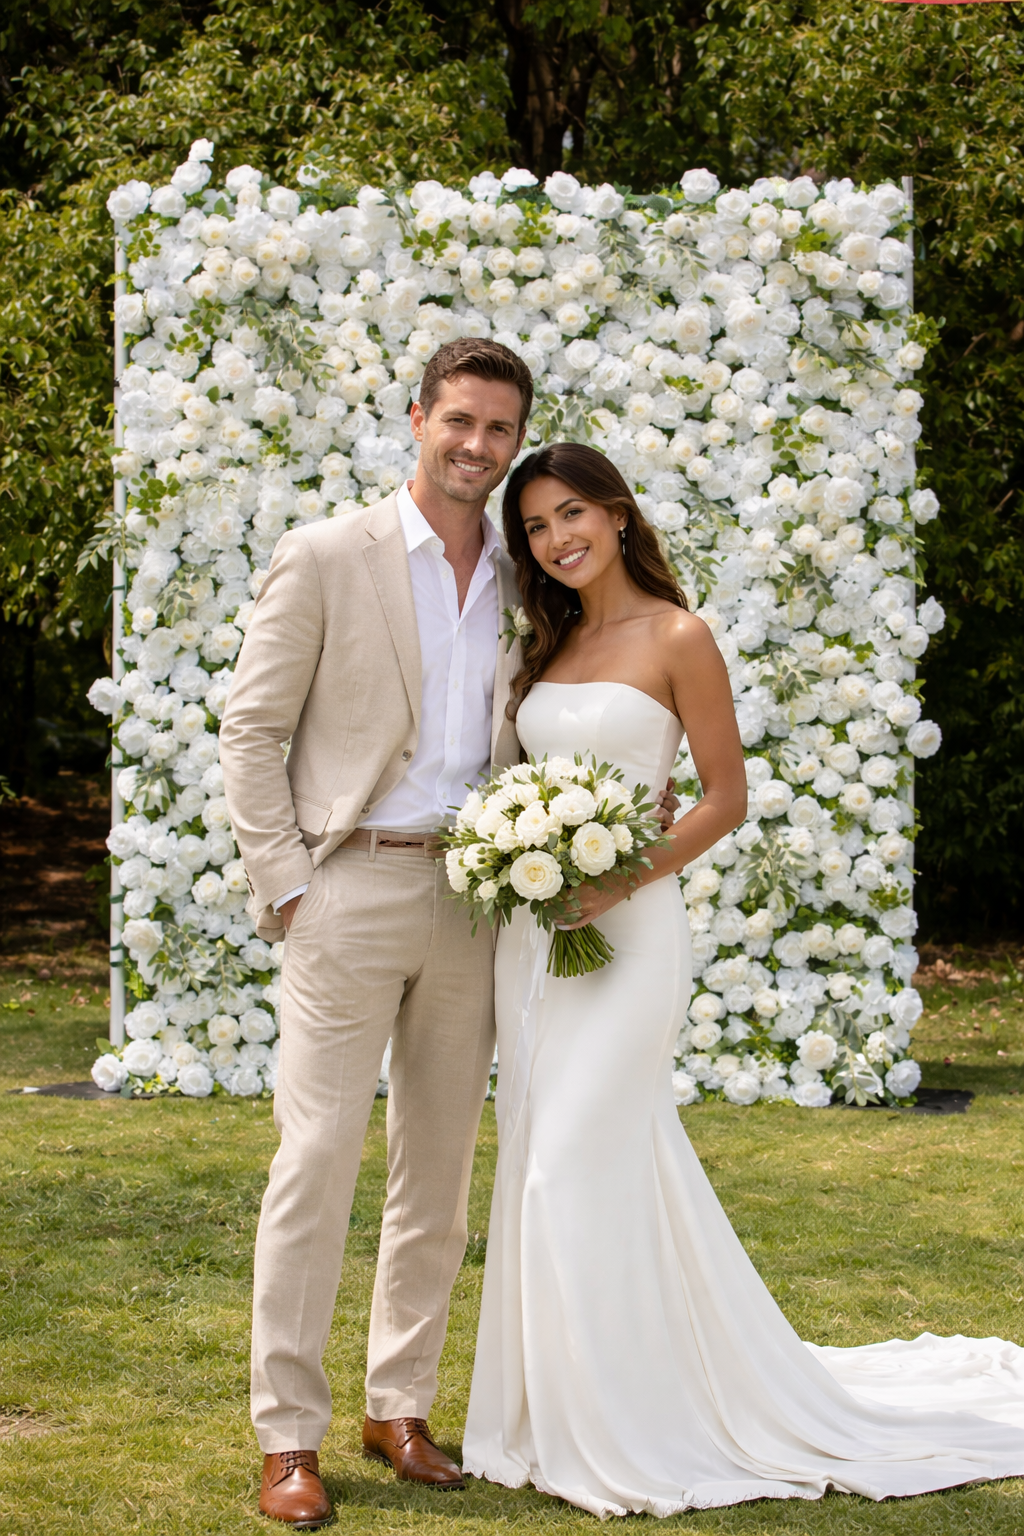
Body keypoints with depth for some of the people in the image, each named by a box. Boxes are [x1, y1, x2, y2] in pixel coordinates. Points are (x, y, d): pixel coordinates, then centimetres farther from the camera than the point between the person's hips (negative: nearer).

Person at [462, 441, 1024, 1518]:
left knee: (579, 1167, -9)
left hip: (625, 930, -7)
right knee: (541, 1166, 8)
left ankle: (627, 1435, 2)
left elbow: (725, 796, -7)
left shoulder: (676, 638, -6)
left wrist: (620, 880, -18)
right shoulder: (548, 646, 13)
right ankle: (556, 1418, 18)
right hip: (531, 931, 7)